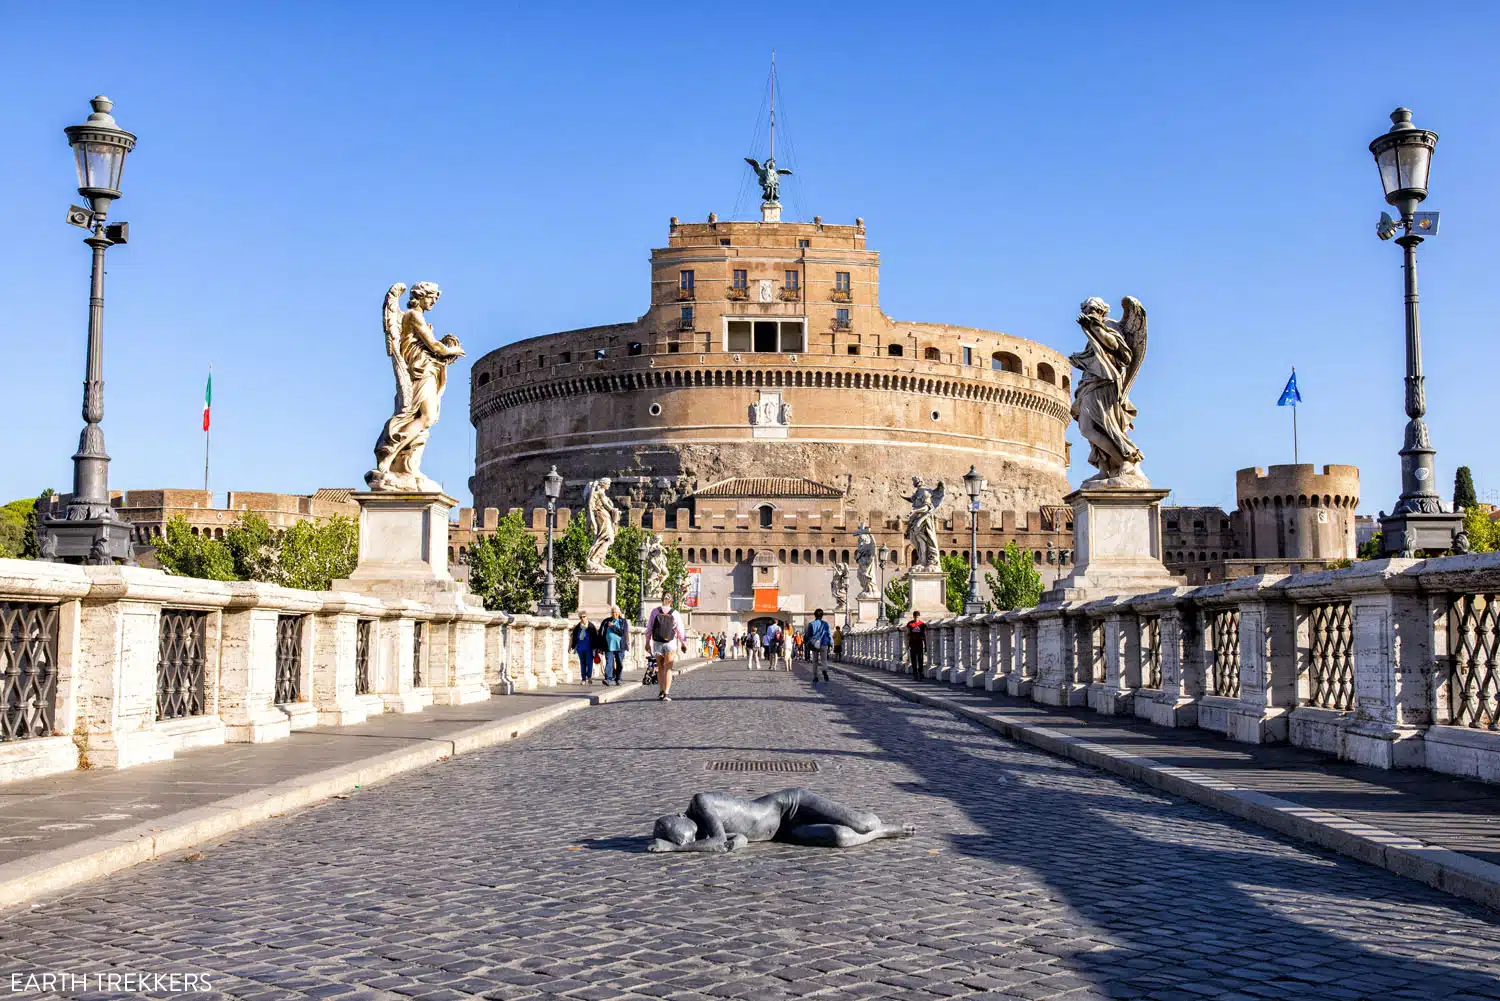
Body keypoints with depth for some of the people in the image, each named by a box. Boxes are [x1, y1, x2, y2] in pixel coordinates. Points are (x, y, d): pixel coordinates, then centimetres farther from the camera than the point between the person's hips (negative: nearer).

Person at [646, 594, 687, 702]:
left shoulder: (655, 611, -5)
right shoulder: (675, 613, -6)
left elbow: (649, 628, -2)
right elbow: (680, 631, -2)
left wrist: (647, 642, 9)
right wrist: (683, 644, 11)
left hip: (657, 643, 1)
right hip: (670, 642, -1)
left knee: (660, 667, 17)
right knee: (668, 669, 0)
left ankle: (662, 691, 22)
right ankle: (666, 693, -10)